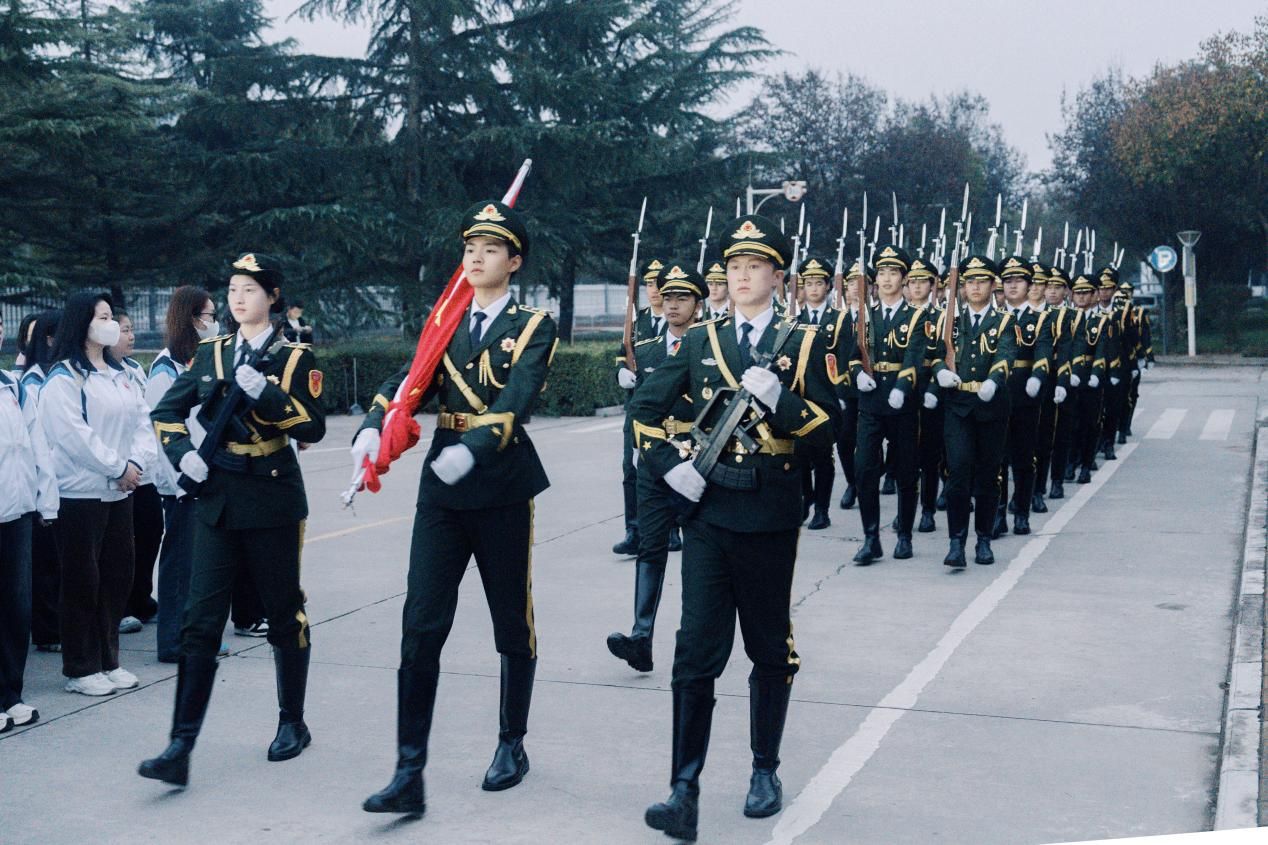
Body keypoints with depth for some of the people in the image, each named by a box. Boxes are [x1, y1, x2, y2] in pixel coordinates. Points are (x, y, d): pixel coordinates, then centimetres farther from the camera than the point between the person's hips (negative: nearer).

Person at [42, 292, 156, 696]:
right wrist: (118, 468, -14)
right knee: (82, 580, 0)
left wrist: (137, 462, -7)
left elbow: (142, 421, 9)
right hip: (80, 493, -8)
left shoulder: (119, 374, 14)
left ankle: (108, 661, 22)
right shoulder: (63, 378, -11)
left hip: (119, 492, 8)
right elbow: (74, 436, -18)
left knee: (117, 576, 11)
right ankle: (80, 669, 9)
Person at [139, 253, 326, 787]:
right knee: (200, 621, -4)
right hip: (216, 498, 3)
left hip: (273, 499, -3)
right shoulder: (210, 353, 10)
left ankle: (292, 723, 27)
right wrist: (183, 453, -2)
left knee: (284, 614, 9)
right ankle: (181, 747, -5)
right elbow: (167, 412, 16)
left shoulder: (295, 357, -1)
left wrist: (265, 391, -21)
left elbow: (313, 428, -10)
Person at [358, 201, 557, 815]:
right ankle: (409, 773, -3)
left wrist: (471, 448, -35)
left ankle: (512, 744, 30)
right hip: (441, 490, 3)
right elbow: (407, 381, 0)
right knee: (421, 627, -5)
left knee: (513, 625, 10)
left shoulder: (534, 326, -3)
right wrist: (373, 426, -21)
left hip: (503, 489, -3)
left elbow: (517, 400, -18)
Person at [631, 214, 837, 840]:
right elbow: (644, 409, 13)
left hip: (770, 517, -1)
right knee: (696, 651, -5)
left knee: (770, 649, 11)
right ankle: (684, 793, -4)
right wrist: (668, 463, -2)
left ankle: (765, 770, 28)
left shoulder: (803, 343, 3)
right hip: (707, 510, 1)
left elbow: (826, 429, -3)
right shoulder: (700, 341, 9)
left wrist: (778, 398, -20)